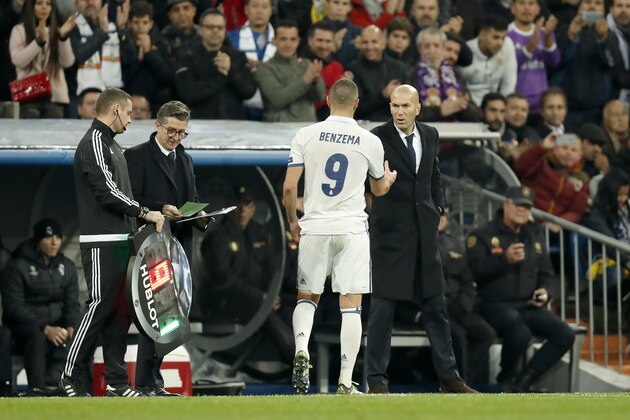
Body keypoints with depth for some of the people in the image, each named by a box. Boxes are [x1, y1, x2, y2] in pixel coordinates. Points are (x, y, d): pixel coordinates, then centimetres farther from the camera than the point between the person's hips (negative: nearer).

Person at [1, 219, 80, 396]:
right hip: (24, 325, -5)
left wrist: (70, 327, -15)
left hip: (57, 324, 5)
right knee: (37, 337, -37)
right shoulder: (17, 266, -6)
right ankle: (37, 388, -43)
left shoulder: (67, 267, 10)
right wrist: (45, 328, -24)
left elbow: (72, 304, 9)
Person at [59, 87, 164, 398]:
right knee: (100, 305, -11)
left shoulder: (111, 145, 22)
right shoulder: (94, 144, -9)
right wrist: (144, 213, -13)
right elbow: (107, 191, -18)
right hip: (101, 243, -10)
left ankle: (116, 380, 8)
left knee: (120, 308, 7)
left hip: (121, 240, 10)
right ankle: (70, 377, -6)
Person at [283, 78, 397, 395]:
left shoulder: (306, 136, -3)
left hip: (314, 228, 1)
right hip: (352, 229, -1)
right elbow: (379, 189, 16)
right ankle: (346, 382, -2)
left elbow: (289, 188, -4)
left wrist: (292, 221, 14)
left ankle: (301, 350, -10)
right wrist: (389, 178, 40)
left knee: (307, 296, 17)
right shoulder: (370, 142, -1)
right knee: (351, 305, 1)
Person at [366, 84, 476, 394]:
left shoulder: (429, 136, 9)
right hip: (390, 229, -5)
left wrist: (438, 206, 16)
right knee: (383, 305, -3)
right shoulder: (378, 138, -9)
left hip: (424, 230, 5)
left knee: (435, 305, 10)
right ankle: (377, 379, 2)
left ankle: (448, 376, 17)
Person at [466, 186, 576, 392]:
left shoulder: (535, 235, 19)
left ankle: (522, 383, -9)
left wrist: (545, 292, 3)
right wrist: (505, 259, -23)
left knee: (565, 336, -17)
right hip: (497, 304, -6)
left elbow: (546, 273, 24)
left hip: (529, 305, 6)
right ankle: (506, 380, -6)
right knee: (520, 334, -37)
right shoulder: (482, 235, 0)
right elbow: (475, 272, -14)